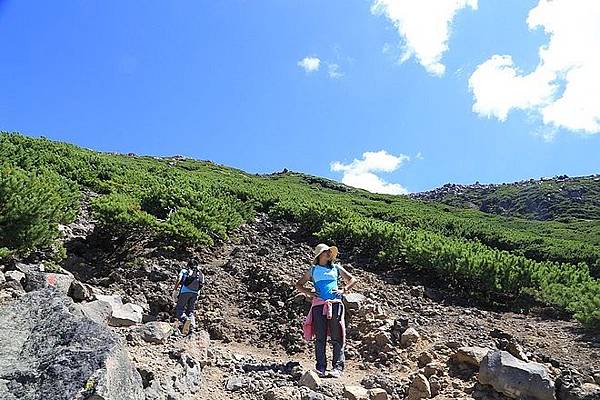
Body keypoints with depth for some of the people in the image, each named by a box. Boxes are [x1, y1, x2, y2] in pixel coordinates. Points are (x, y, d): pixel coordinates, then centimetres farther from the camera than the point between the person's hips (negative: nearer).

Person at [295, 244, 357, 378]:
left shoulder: (336, 268, 17)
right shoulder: (313, 270, 15)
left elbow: (353, 279, 20)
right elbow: (298, 284, 19)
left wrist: (343, 290, 5)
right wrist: (308, 292, 3)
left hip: (335, 304, 0)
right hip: (318, 305, 0)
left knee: (337, 338, -2)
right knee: (320, 338, 1)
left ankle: (338, 367, 3)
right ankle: (321, 367, 7)